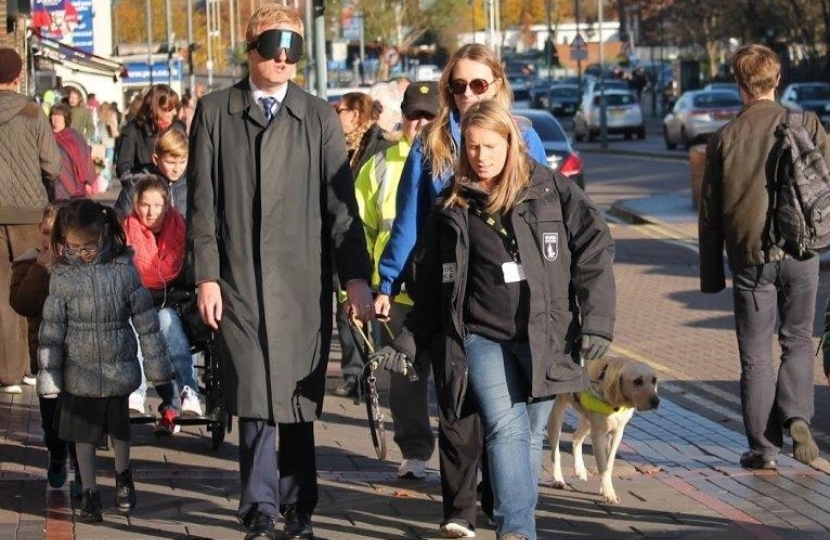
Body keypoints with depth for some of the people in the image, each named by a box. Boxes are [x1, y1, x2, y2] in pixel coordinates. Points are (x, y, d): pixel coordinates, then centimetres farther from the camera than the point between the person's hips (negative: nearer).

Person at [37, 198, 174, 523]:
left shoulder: (123, 269, -9)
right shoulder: (63, 277, -8)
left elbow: (144, 318, -4)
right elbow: (51, 329, -3)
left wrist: (156, 363, -2)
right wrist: (47, 375, -3)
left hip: (119, 370, 0)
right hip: (80, 372, 0)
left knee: (119, 429, 15)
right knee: (84, 435, 9)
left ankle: (123, 476, 40)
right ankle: (89, 493, 23)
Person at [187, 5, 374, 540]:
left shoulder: (320, 117, 9)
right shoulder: (215, 112, 7)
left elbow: (341, 203, 5)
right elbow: (203, 201, 5)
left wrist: (357, 276, -2)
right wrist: (206, 276, -3)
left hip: (304, 284, 1)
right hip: (239, 283, -1)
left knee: (299, 404, 5)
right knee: (256, 401, -6)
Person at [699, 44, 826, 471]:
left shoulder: (724, 139, 1)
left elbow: (709, 214, 3)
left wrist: (711, 275, 9)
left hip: (749, 256, 0)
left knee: (755, 355, 7)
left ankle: (764, 447, 8)